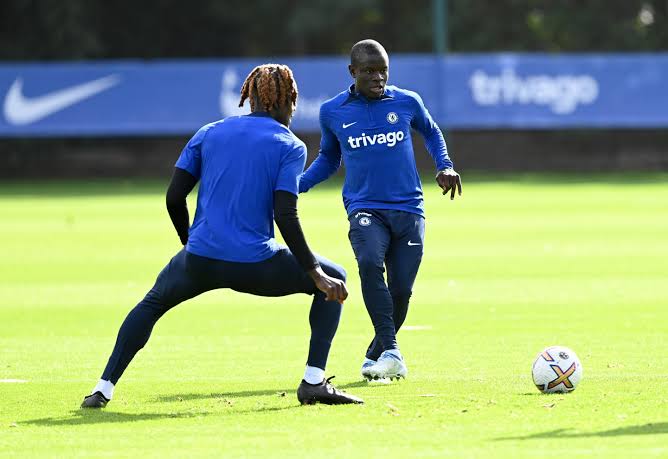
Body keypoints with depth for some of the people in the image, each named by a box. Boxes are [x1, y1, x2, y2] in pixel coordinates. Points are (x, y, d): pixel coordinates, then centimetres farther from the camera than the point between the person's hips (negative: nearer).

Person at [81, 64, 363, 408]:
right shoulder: (290, 146, 1)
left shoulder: (209, 133, 12)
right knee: (333, 279, 19)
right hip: (255, 264, -3)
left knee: (152, 303, 32)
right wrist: (316, 274, -7)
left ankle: (103, 389, 20)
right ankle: (314, 382, 7)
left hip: (199, 262, 3)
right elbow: (285, 217, -10)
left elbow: (174, 197, 8)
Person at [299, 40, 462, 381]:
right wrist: (296, 184, 6)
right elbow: (328, 158, 21)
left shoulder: (407, 102, 4)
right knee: (369, 262, -31)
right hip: (365, 209, -1)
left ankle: (375, 354, 22)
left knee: (400, 289, -5)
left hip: (409, 209, 1)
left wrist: (445, 166, 8)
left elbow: (431, 133, 24)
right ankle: (390, 351, -31)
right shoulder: (332, 112, 5)